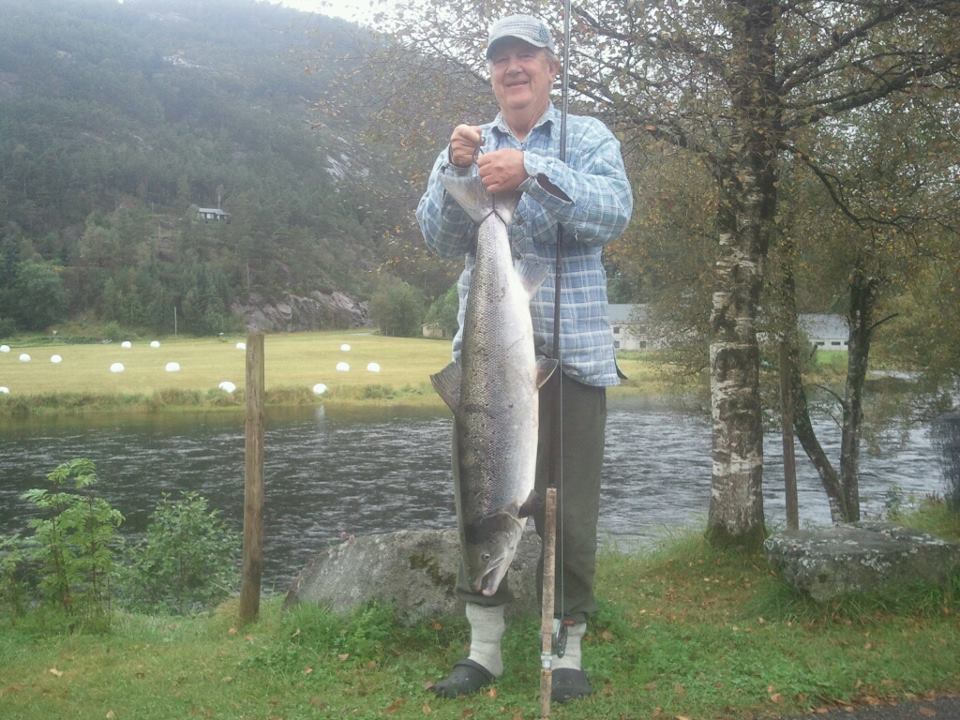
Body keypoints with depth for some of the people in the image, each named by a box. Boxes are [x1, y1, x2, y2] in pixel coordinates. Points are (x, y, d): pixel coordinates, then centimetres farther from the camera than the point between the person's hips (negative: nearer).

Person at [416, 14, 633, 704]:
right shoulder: (467, 145, 13)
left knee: (569, 508, 2)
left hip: (570, 353, -2)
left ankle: (568, 649, 16)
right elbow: (440, 238, 1)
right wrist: (455, 170, -17)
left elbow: (614, 211, -13)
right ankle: (484, 647, 18)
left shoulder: (588, 137, 5)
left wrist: (532, 172, -26)